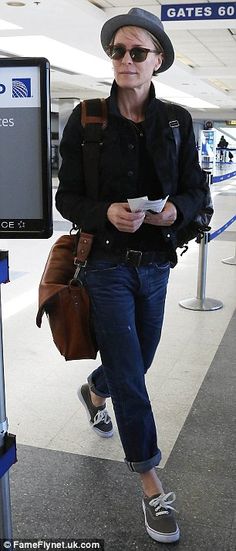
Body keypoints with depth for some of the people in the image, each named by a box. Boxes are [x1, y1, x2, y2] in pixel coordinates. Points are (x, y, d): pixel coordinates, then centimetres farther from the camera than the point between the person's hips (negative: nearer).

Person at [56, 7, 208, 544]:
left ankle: (93, 390, 57)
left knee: (137, 361, 21)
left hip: (155, 263, 4)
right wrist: (106, 213, -24)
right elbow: (67, 198, -4)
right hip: (107, 264, -3)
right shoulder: (86, 120, -6)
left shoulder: (177, 121, 0)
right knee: (130, 377, -1)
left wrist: (176, 210, -19)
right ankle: (152, 485, 18)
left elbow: (195, 190, 4)